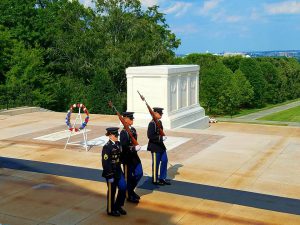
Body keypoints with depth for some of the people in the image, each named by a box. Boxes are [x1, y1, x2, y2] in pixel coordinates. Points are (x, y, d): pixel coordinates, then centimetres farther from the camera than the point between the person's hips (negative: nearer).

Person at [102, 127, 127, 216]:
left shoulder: (118, 144, 4)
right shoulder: (107, 147, -19)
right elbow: (105, 163, -20)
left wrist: (120, 170, 16)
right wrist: (110, 176, -19)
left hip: (118, 171, 7)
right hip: (111, 172, -7)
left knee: (123, 188, 9)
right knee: (112, 191, 6)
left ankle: (118, 206, 28)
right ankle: (111, 210, 23)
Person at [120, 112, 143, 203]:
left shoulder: (133, 129, 7)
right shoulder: (123, 132, -18)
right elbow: (124, 147, -22)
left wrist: (137, 147, 1)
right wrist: (134, 148, -22)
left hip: (134, 156, 8)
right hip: (127, 158, -8)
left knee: (139, 173, 14)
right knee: (129, 177, 5)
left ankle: (131, 190, 33)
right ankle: (129, 196, 20)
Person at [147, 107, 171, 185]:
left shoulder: (159, 122, 9)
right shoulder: (152, 123, -18)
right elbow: (150, 136, -23)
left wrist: (163, 137, 6)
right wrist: (161, 138, -25)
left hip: (161, 145, 9)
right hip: (155, 147, -9)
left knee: (164, 161, 12)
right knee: (156, 163, 3)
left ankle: (162, 178, 25)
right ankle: (155, 180, 18)